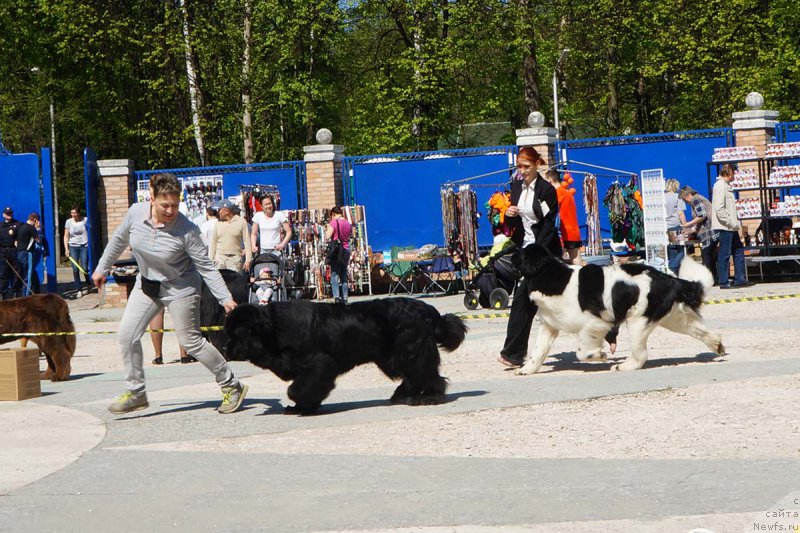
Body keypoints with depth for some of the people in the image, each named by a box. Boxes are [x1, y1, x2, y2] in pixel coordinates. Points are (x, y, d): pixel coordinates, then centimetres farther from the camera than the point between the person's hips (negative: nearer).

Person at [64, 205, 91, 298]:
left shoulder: (85, 220, -2)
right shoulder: (68, 222, 2)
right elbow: (66, 236, 5)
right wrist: (66, 249, -3)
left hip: (84, 246, -1)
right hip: (73, 247, 1)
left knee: (85, 268, -4)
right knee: (75, 269, -4)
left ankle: (88, 286, 22)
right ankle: (79, 290, 3)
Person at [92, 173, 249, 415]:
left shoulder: (186, 229, -25)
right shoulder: (136, 213, -14)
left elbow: (205, 266, -19)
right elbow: (119, 240, 6)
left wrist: (226, 298, -24)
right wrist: (102, 268, 15)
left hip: (180, 288, -5)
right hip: (146, 285, 5)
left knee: (191, 342, -4)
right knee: (126, 335, -3)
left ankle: (232, 386, 12)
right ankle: (135, 393, 9)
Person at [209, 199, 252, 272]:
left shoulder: (241, 222, 0)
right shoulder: (218, 223, 10)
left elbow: (247, 241, -1)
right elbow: (213, 242, 14)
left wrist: (248, 260, -6)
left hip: (235, 258, -3)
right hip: (220, 257, 3)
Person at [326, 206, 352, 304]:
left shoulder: (333, 223, -10)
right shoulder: (348, 224, 8)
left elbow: (327, 237, -14)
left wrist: (327, 230, 2)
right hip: (346, 250, 6)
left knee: (334, 274, -6)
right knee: (344, 275, 11)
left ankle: (336, 297, -18)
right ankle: (344, 298, 9)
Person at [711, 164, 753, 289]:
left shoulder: (726, 185, 18)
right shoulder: (720, 186, -14)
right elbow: (719, 209, -21)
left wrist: (736, 221, 14)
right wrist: (731, 222, -19)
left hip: (730, 227, 10)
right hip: (724, 227, -10)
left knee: (738, 250, 13)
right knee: (725, 254, -5)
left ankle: (740, 279, 18)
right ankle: (723, 282, 0)